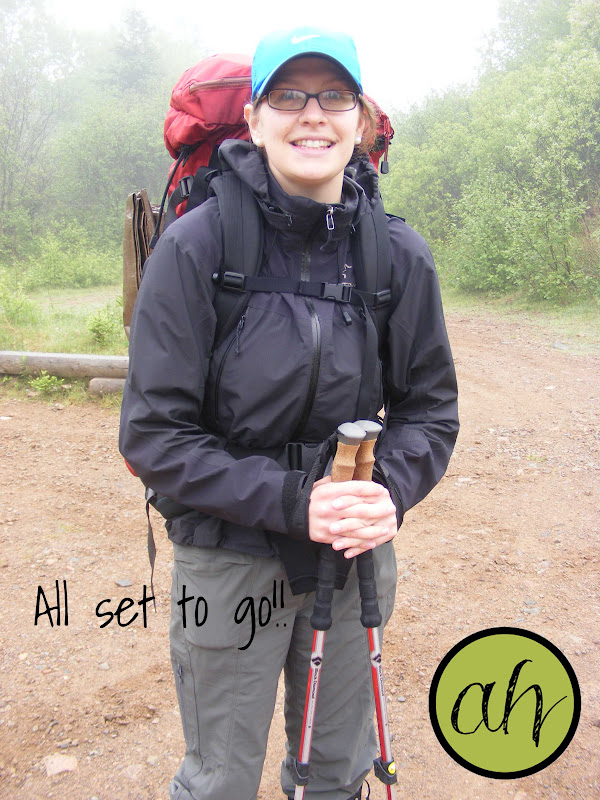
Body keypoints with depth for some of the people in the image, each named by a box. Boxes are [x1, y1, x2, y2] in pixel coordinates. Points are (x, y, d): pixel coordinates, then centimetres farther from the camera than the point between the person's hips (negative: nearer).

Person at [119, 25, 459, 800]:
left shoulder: (400, 254, -5)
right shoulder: (197, 244, -14)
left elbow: (430, 408, 4)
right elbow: (153, 432, -14)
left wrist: (390, 491, -16)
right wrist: (291, 502, -22)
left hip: (355, 558, 3)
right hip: (229, 561, -3)